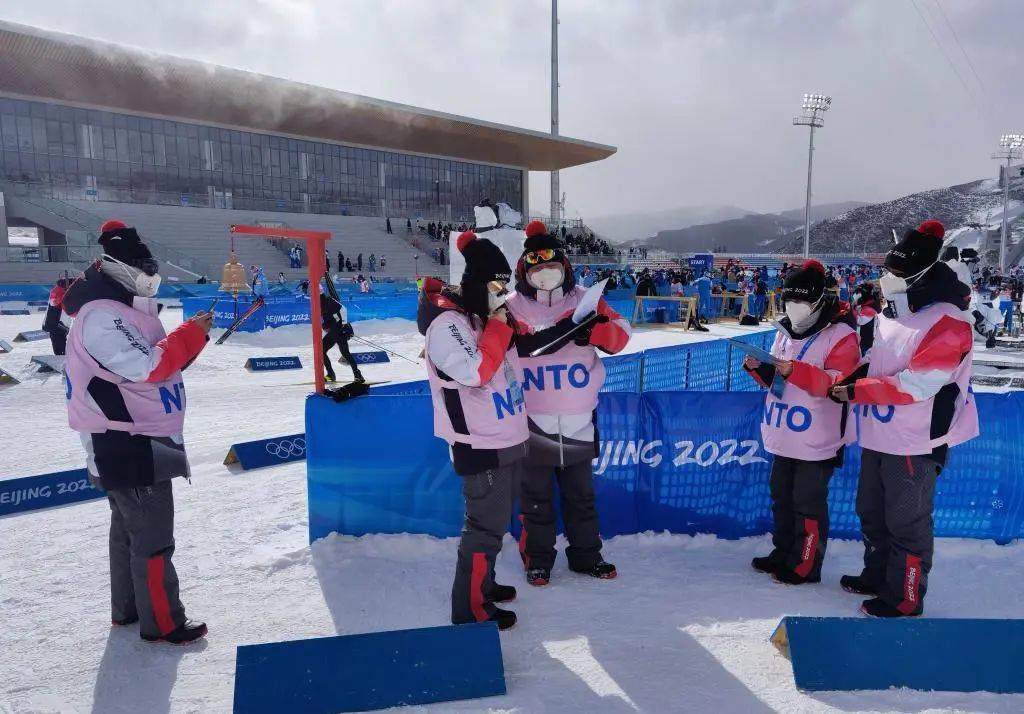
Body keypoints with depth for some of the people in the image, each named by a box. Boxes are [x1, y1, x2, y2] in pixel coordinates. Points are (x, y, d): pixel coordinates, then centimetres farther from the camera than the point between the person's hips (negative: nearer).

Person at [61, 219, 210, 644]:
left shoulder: (123, 311, 13)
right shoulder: (101, 317, -20)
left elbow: (160, 361, 16)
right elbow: (146, 367, -28)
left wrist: (189, 338, 2)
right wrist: (192, 333, -22)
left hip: (134, 441, 11)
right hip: (129, 447, -11)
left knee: (129, 529, 20)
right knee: (153, 537, -3)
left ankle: (128, 609, 34)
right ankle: (162, 623, 8)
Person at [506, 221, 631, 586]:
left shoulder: (585, 299, 1)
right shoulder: (512, 308, -5)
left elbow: (620, 334, -6)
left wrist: (596, 329, -26)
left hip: (578, 420, 2)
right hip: (532, 422, -2)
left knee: (581, 494, 17)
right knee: (536, 496, 11)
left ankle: (585, 554, 33)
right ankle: (538, 559, 27)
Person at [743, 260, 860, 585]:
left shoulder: (840, 334, -14)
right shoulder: (785, 331, 11)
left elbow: (840, 383, -23)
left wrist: (796, 371, -33)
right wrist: (759, 368, -3)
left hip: (817, 439, -8)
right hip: (784, 435, 8)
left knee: (807, 503, 1)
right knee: (781, 495, 18)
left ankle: (805, 566, 16)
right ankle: (783, 553, 34)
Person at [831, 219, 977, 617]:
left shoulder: (948, 322, -18)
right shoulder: (890, 314, 10)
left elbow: (916, 384, -24)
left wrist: (858, 390, -20)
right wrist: (848, 380, 3)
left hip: (915, 441, -9)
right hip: (877, 436, 9)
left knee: (906, 523, 2)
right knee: (872, 512, 20)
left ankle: (905, 599, 17)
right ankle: (876, 577, 38)